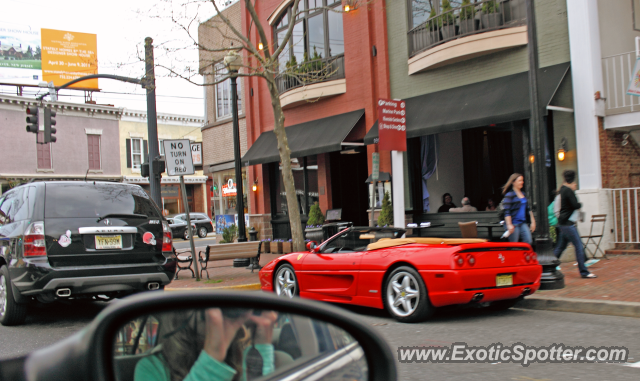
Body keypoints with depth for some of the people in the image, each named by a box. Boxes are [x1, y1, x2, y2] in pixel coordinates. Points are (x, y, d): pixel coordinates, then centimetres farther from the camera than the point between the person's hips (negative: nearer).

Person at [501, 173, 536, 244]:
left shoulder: (523, 194, 15)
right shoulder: (509, 195, -8)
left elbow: (528, 209, 21)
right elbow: (507, 212, -14)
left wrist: (533, 221, 18)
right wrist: (509, 225, -21)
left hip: (523, 223, 7)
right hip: (513, 224, -7)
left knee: (528, 241, -5)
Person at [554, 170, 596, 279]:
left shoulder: (562, 189, 12)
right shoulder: (568, 191, -16)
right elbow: (576, 205, -21)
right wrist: (580, 204, 0)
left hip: (562, 223, 10)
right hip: (568, 223, -10)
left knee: (560, 247, 15)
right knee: (579, 247, -6)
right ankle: (583, 272, -3)